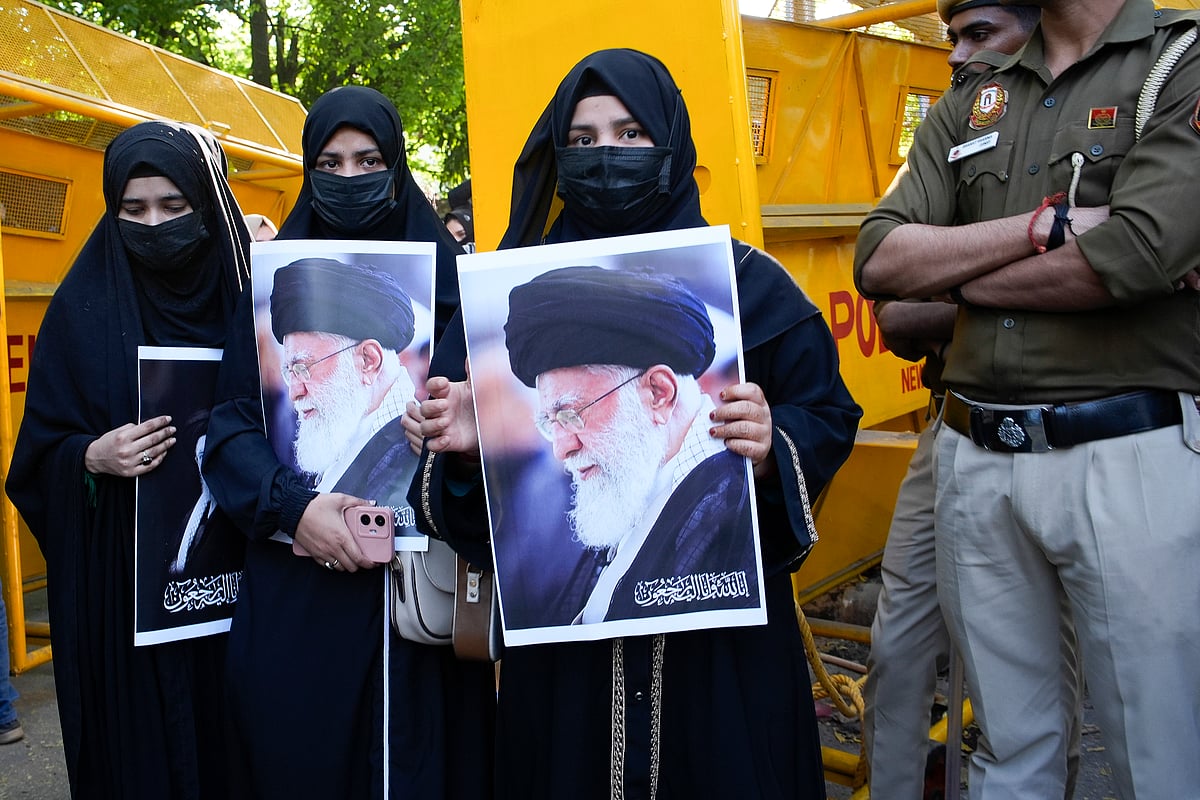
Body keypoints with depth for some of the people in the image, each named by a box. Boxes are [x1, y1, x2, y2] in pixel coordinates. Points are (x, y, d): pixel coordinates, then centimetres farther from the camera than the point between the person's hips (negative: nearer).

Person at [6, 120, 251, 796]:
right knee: (135, 742, 7)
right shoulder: (83, 309, -1)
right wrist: (92, 458, -17)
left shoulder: (241, 295, 2)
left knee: (221, 725, 8)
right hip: (119, 573, -1)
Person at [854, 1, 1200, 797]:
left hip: (1131, 454, -4)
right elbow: (878, 260, 1)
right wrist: (1044, 223, -11)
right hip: (975, 457, 4)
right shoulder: (968, 106, 14)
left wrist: (953, 275, -3)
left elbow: (1134, 254, -17)